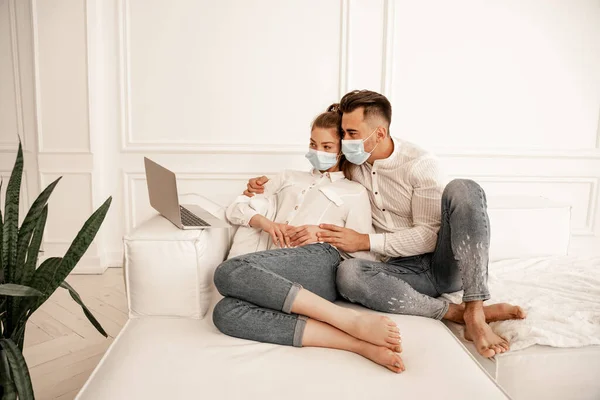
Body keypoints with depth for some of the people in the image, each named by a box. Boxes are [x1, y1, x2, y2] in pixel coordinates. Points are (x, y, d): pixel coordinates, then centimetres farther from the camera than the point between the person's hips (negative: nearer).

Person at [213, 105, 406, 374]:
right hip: (277, 279, 4)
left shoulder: (354, 192, 21)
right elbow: (236, 209, 24)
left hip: (319, 263, -4)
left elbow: (364, 254, 11)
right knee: (225, 313, -32)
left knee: (229, 272, -32)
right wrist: (264, 222, 2)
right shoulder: (288, 179, 33)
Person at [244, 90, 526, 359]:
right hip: (405, 269, 3)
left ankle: (475, 314, -32)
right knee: (347, 274, -32)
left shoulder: (420, 165, -10)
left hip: (446, 262, -2)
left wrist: (366, 241, -20)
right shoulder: (351, 165, 5)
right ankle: (458, 312, -23)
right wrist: (269, 186, 4)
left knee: (463, 189, -30)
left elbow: (430, 236, -14)